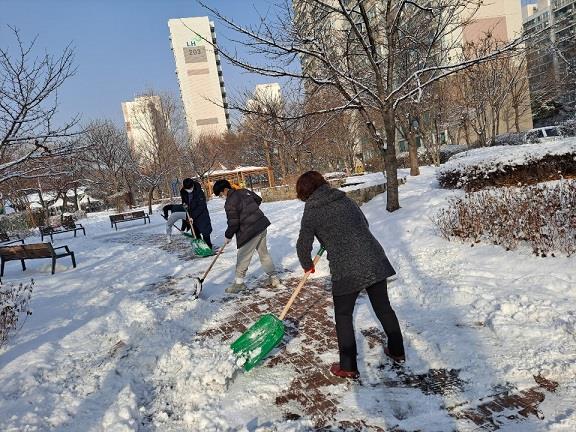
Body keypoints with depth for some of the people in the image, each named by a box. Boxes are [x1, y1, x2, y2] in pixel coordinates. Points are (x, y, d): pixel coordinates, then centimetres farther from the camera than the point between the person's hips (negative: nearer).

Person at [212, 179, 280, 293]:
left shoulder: (230, 203, -16)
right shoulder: (244, 191, 7)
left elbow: (233, 223, -15)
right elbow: (258, 199, 22)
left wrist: (228, 236, 0)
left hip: (250, 232, -8)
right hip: (262, 225, 9)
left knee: (243, 257, 4)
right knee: (264, 253, 20)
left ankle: (239, 282, 13)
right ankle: (273, 277, 28)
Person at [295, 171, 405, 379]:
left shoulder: (311, 212, -3)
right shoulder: (346, 200, 12)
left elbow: (303, 245, 3)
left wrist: (307, 265, 23)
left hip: (347, 270, -5)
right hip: (374, 261, 6)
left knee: (343, 316, 13)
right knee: (383, 307, 21)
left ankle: (348, 368, 20)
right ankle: (397, 352, 38)